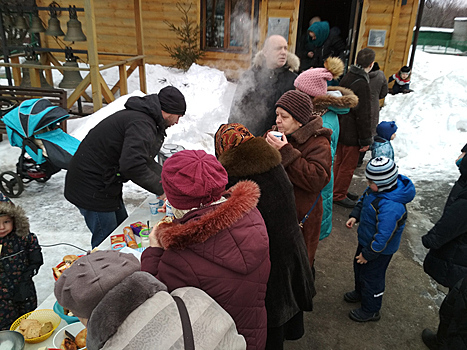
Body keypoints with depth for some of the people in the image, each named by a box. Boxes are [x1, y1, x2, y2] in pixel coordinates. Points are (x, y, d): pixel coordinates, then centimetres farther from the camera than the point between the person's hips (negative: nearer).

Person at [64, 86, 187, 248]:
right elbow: (132, 165, -36)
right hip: (92, 188, -11)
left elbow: (144, 160, 20)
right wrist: (161, 188, -23)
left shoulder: (143, 117, 11)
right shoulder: (142, 124, -24)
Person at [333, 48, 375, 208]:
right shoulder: (361, 84, -23)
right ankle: (339, 195, 15)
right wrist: (366, 139, -14)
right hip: (352, 134, -9)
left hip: (341, 128, 9)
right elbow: (363, 115, -21)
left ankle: (338, 190, 34)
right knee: (348, 165, 4)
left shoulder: (346, 77, 5)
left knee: (340, 161, 20)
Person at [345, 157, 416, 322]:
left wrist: (368, 254, -21)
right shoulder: (376, 188, -12)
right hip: (366, 240, 9)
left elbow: (383, 237, -33)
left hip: (380, 250, -9)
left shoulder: (390, 208, -40)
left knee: (371, 277, 13)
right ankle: (360, 292, 57)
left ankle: (371, 310, 38)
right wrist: (355, 216, -5)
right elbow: (363, 200, 9)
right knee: (359, 267, 29)